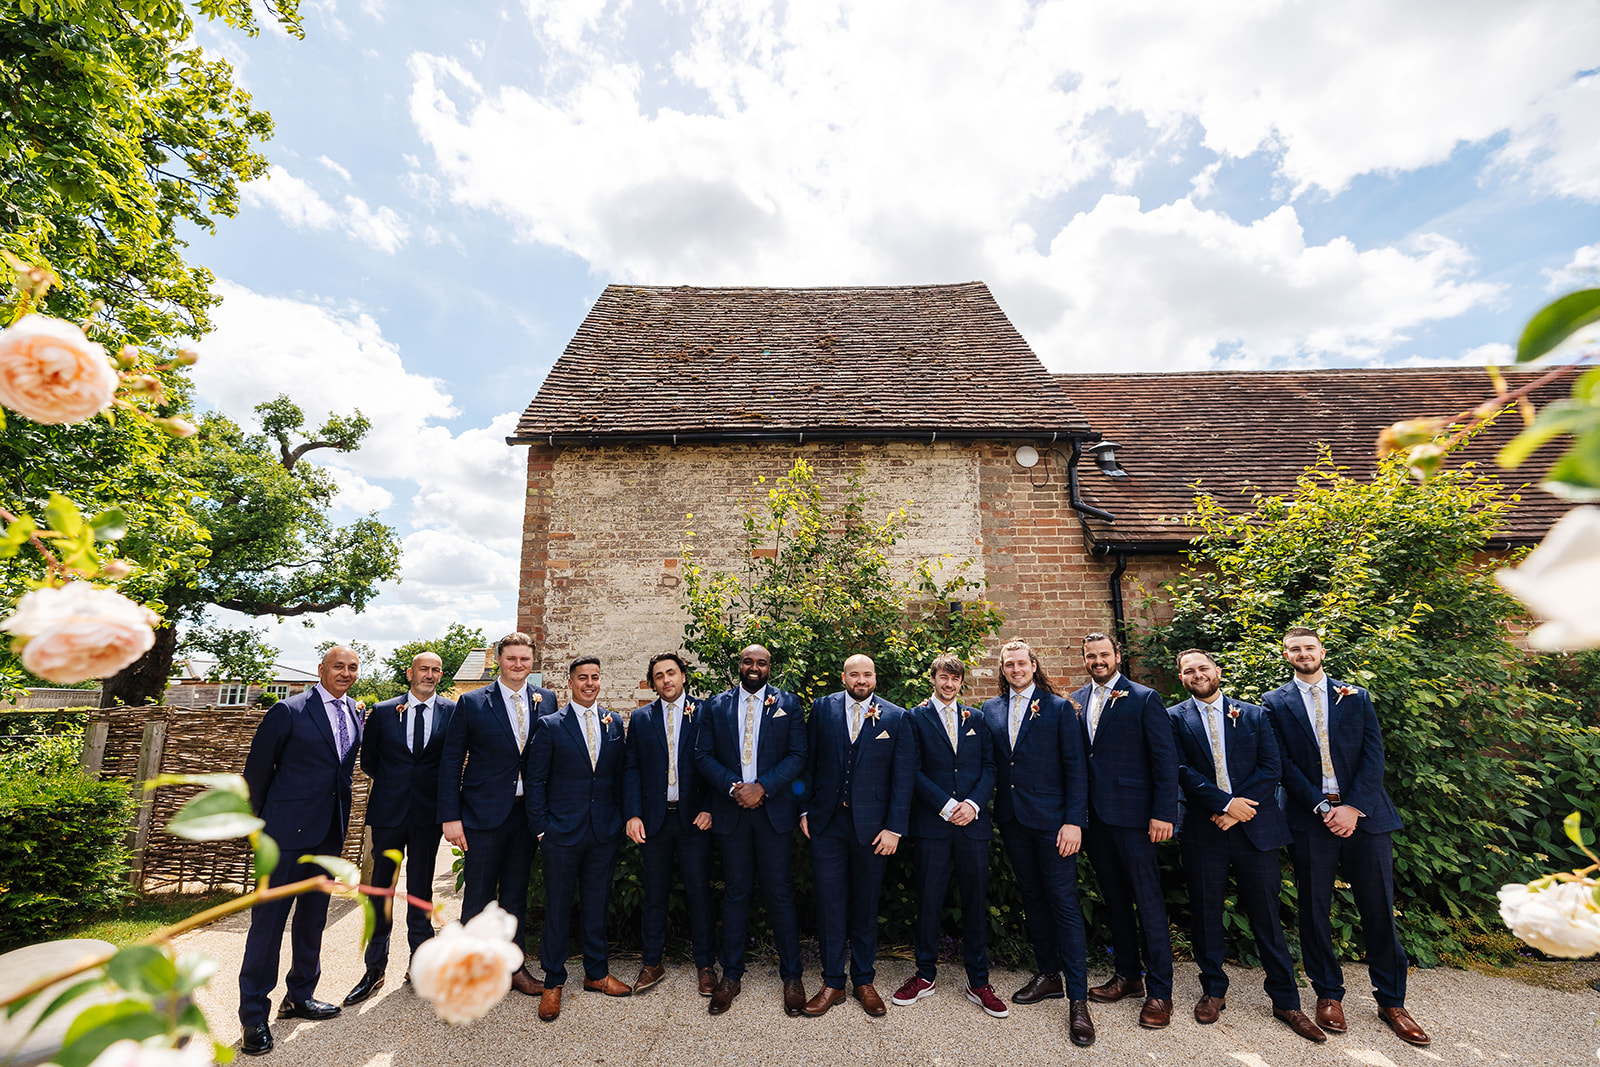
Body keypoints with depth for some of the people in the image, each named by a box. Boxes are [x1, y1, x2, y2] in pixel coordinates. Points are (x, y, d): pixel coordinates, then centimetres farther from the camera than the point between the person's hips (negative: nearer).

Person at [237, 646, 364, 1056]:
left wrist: (342, 821, 12)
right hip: (288, 830, -6)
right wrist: (258, 823, 1)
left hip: (330, 833, 6)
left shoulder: (356, 714, 7)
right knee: (268, 918, 2)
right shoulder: (288, 711, -11)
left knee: (313, 916, 17)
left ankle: (299, 996, 33)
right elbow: (257, 768, -5)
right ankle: (253, 1014, 17)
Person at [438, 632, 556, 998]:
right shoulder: (472, 703, -4)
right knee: (478, 896, 7)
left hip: (527, 812, 3)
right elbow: (451, 761, -3)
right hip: (484, 813, -2)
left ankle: (514, 967, 30)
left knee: (516, 895, 15)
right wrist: (450, 817, -8)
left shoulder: (546, 700, 3)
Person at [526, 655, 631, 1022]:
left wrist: (622, 818, 5)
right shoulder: (550, 726, -4)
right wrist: (541, 827, -5)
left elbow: (621, 774, 9)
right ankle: (553, 981, 25)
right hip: (562, 831, -3)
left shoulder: (615, 723, 5)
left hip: (605, 831, 3)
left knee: (597, 903, 15)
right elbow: (535, 781, -2)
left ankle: (596, 973, 31)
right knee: (558, 906, 8)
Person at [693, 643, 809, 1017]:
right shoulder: (717, 705, 6)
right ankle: (731, 975, 24)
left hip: (774, 809, -1)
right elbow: (703, 755, 2)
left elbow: (798, 755, -4)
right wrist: (733, 787, -12)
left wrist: (762, 787, -14)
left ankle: (791, 976, 19)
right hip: (730, 809, 1)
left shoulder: (788, 703, 2)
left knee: (780, 891, 4)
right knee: (735, 892, 10)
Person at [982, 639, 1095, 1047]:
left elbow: (1075, 768, -7)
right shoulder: (990, 709, 7)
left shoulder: (1058, 708, -4)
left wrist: (1074, 821, -11)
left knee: (1064, 902, 0)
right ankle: (1047, 976, 30)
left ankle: (1078, 999, 9)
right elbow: (989, 762, 11)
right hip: (1011, 818, 4)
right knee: (1032, 897, 15)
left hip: (1051, 817, -4)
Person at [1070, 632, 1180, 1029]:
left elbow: (1166, 758, -9)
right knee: (1114, 899, 16)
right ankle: (1127, 974, 31)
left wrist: (1163, 813, -14)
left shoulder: (1145, 698, -6)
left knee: (1148, 901, 2)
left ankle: (1160, 991, 16)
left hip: (1132, 816, -5)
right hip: (1094, 814, 5)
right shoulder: (1076, 700, 8)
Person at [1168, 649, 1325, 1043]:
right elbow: (1182, 770, -6)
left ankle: (1286, 1002, 23)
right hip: (1203, 829, 0)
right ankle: (1213, 991, 26)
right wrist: (1226, 803, -15)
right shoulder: (1175, 718, 2)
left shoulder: (1253, 714, 6)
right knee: (1205, 914, 9)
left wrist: (1238, 809, -10)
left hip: (1255, 827, 1)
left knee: (1266, 916, 8)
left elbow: (1270, 769, 0)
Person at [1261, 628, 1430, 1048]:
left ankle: (1391, 1001, 23)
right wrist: (1322, 808, -11)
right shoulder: (1275, 703, 4)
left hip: (1364, 815, 1)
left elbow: (1374, 755, 1)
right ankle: (1328, 994, 21)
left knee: (1379, 910, 7)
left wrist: (1354, 808, -10)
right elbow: (1283, 764, -2)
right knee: (1314, 910, 5)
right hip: (1310, 817, -1)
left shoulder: (1356, 697, 9)